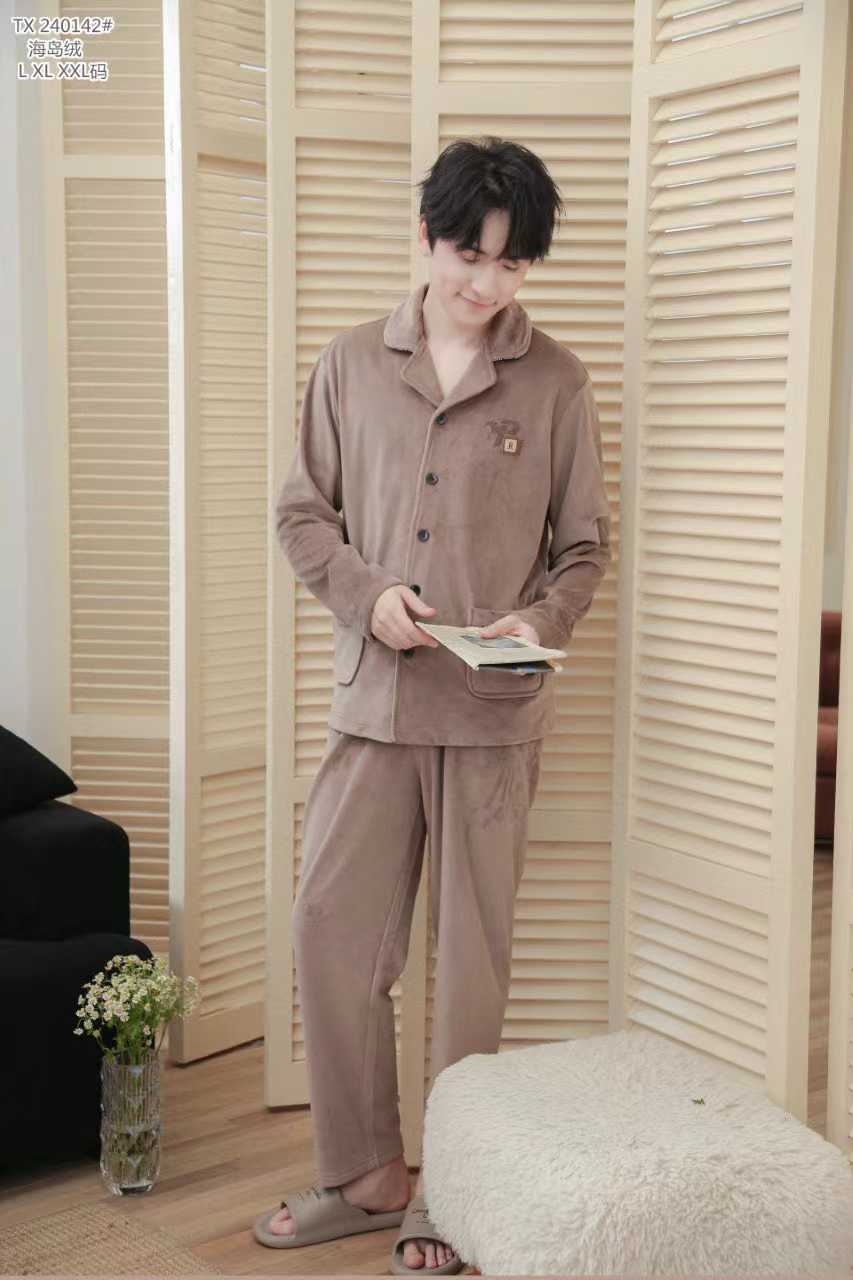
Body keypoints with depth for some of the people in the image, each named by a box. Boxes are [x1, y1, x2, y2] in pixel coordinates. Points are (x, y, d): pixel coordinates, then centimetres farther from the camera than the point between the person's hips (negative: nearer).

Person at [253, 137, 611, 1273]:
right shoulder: (352, 364, 6)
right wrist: (366, 592, -9)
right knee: (331, 926, 3)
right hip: (374, 700, 2)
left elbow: (584, 545, 6)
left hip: (495, 710, -2)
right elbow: (303, 511, 9)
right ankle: (366, 1174, 21)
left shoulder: (556, 383, 2)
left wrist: (541, 621, -14)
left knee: (473, 948, 4)